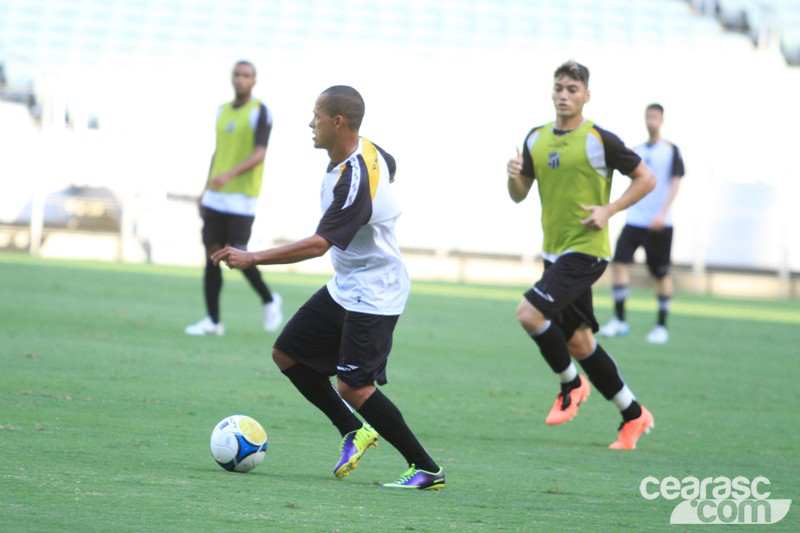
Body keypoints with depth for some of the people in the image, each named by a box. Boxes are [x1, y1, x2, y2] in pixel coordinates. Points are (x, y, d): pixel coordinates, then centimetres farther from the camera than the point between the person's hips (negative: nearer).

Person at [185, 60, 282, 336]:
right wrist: (206, 190, 16)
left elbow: (259, 154, -16)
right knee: (212, 253, -1)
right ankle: (213, 321, 2)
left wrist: (230, 174, -31)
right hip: (216, 198, 6)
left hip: (242, 198, -6)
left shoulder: (260, 112, -6)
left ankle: (269, 300, 17)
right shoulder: (223, 111, 14)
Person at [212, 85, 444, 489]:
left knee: (355, 387, -14)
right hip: (345, 286, 10)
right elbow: (390, 168, 24)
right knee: (287, 353, 10)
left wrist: (253, 258, -31)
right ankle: (354, 432, 20)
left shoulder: (354, 180, -29)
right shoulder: (368, 150, 0)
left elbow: (319, 244, -32)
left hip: (373, 294, -10)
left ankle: (427, 470, -5)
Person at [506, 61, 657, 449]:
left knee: (529, 313, -22)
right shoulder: (536, 139, 9)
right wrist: (514, 177, -8)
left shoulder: (600, 140, -10)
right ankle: (633, 415, 22)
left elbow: (645, 179, -3)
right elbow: (519, 195, 14)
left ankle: (571, 384, 1)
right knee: (578, 342, 10)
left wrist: (609, 210, -14)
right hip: (555, 252, 7)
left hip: (586, 250, -7)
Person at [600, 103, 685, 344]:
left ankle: (662, 326, 12)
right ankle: (619, 320, -9)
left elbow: (675, 184, -7)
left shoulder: (671, 150, 0)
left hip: (659, 224, -4)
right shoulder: (636, 151, 12)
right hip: (635, 220, 4)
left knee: (661, 274, 1)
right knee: (619, 261, -13)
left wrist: (663, 213, -18)